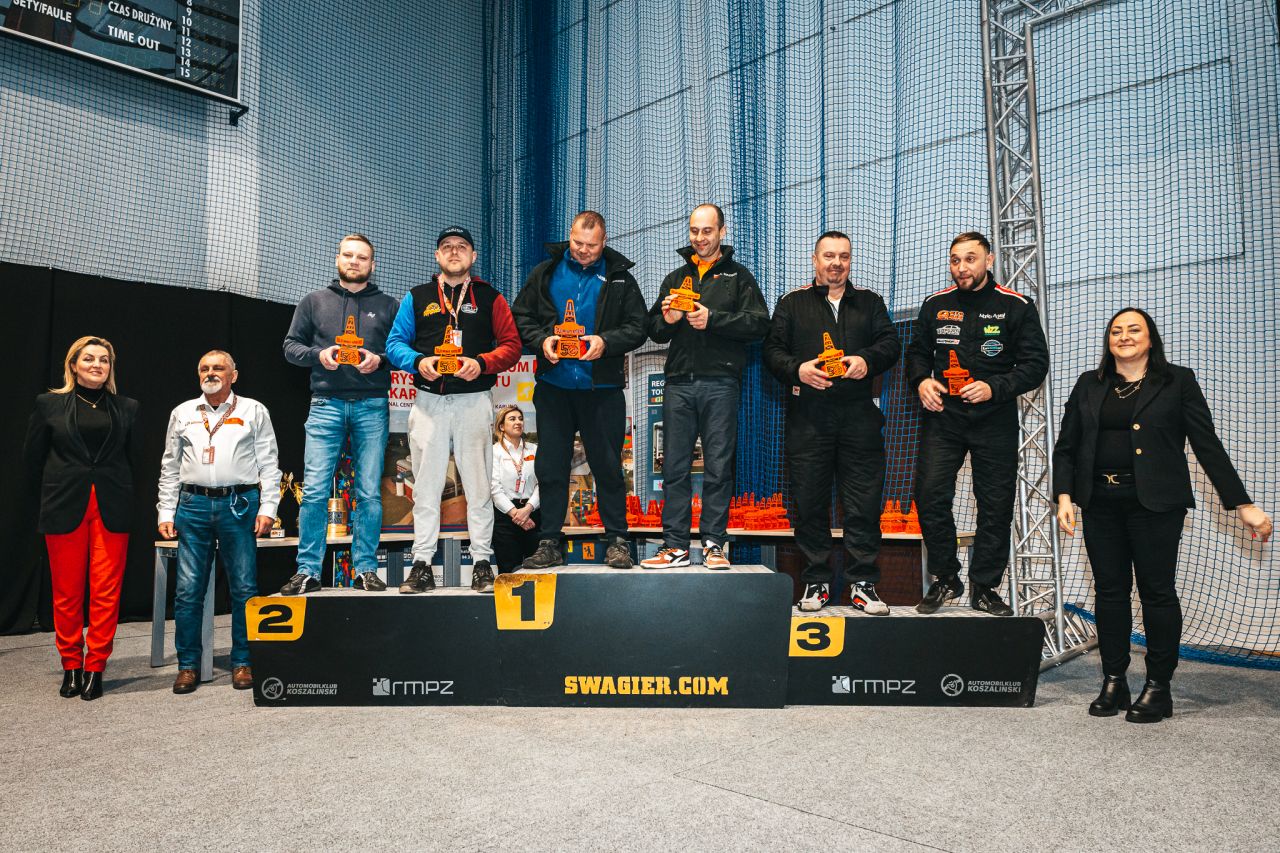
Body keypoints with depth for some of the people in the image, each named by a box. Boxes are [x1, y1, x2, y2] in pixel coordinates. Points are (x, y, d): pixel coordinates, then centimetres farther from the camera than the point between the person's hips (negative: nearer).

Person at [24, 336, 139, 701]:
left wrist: (119, 492, 6)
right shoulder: (49, 404, 5)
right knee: (66, 592, 6)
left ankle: (95, 668, 10)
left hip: (111, 508, 0)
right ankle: (71, 666, 20)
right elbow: (33, 456, 10)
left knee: (106, 592, 0)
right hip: (65, 507, 0)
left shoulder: (127, 408, 8)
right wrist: (54, 489, 11)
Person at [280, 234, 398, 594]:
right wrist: (318, 355, -7)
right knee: (314, 491, -4)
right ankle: (308, 570, 4)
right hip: (326, 404, 0)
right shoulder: (314, 301, 14)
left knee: (369, 493, 1)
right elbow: (291, 346, 12)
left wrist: (379, 360, -10)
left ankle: (366, 568, 9)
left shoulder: (387, 305, 13)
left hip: (372, 405, 0)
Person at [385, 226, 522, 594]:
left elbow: (511, 344, 3)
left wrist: (481, 363, -14)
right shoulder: (417, 297, 14)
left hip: (474, 401, -1)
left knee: (478, 484, 0)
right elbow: (395, 342, 9)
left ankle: (482, 563, 7)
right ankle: (422, 565, 9)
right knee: (426, 485, 3)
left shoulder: (489, 298, 9)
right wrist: (418, 362, -11)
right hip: (428, 401, 2)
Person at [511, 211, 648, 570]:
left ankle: (617, 541, 14)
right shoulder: (545, 273, 9)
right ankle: (549, 543, 15)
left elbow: (637, 328, 1)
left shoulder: (620, 278, 5)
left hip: (601, 388, -2)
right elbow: (520, 316, 9)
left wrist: (606, 342, -16)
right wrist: (541, 340, -10)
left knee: (607, 466, 3)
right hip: (553, 387, 2)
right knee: (550, 466, 6)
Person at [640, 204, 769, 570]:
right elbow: (654, 331, 19)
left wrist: (713, 319, -13)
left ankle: (714, 544, 6)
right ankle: (675, 545, 7)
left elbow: (758, 323, -3)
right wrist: (667, 320, -3)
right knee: (675, 467, 1)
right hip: (679, 383, 3)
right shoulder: (675, 278, 22)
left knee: (719, 467, -1)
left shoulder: (738, 276, 11)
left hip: (720, 384, -3)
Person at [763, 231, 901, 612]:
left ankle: (863, 583, 9)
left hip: (859, 416, 1)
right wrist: (797, 369, -14)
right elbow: (772, 350, 5)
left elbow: (890, 344, 9)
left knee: (864, 502, 0)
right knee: (810, 501, 2)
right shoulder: (792, 303, 13)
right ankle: (816, 582, 13)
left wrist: (867, 360, -12)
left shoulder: (870, 301, 18)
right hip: (808, 416, -1)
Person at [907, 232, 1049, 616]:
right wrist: (921, 380, -4)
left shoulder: (1016, 306, 0)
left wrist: (994, 388, -16)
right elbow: (917, 351, 17)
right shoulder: (935, 305, 7)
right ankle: (945, 578, 11)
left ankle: (984, 587, 18)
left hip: (995, 421, -1)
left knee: (996, 505, 4)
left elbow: (1036, 363, -1)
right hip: (943, 416, 1)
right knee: (930, 496, -7)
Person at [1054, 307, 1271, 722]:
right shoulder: (1089, 385, 12)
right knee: (1110, 591, 6)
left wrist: (1243, 504, -3)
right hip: (1101, 504, 3)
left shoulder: (1177, 382, 4)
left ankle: (1158, 688, 13)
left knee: (1157, 591, 1)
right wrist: (1064, 495, -4)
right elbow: (1065, 447, 10)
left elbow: (1208, 446, 1)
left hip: (1155, 502, -3)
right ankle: (1113, 683, 16)